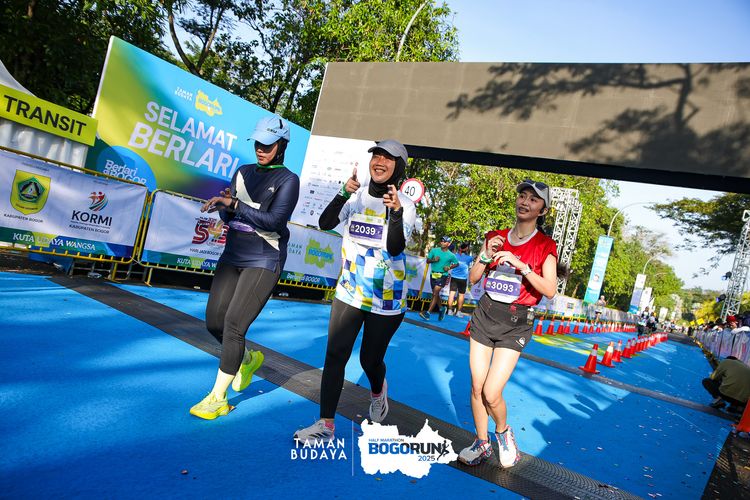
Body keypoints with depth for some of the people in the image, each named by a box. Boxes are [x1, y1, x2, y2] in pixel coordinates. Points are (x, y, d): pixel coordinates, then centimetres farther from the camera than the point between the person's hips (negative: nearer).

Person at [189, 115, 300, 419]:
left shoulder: (288, 180, -6)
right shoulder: (243, 172, 12)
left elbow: (274, 220, -18)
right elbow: (228, 218, 10)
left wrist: (235, 204, -19)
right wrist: (225, 205, -12)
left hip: (264, 262, -6)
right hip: (232, 256, 7)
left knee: (233, 324, -11)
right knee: (214, 322, 7)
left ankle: (217, 397, 3)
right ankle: (249, 359, 35)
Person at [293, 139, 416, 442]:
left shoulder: (405, 205, -8)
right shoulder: (357, 197, 0)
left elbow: (396, 249, -20)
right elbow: (325, 224, -12)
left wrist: (396, 213, -34)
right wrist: (343, 194, -26)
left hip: (386, 298, -2)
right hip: (349, 292, 3)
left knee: (370, 359, 10)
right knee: (334, 355, -2)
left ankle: (378, 392, 45)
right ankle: (325, 425, 8)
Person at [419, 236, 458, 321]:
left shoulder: (451, 255, -3)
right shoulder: (434, 250, 1)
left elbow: (456, 264, 10)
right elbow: (427, 260, 5)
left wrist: (449, 267, -7)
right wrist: (433, 260, -16)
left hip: (443, 276, -4)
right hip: (433, 275, 4)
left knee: (435, 293, -16)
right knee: (435, 294, 16)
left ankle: (428, 313, -18)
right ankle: (441, 309, 39)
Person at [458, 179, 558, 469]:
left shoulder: (545, 246, -4)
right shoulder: (496, 238, 6)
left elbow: (550, 290, -15)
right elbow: (473, 279, 6)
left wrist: (521, 265, -26)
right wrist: (486, 256, -11)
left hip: (515, 323, -3)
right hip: (484, 314, 4)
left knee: (492, 393, -9)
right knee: (476, 388, 6)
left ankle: (503, 432, 24)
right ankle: (482, 444, 28)